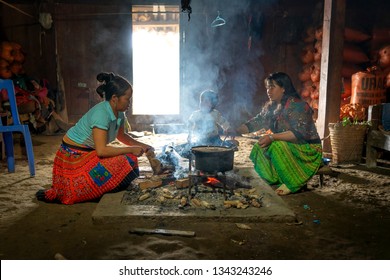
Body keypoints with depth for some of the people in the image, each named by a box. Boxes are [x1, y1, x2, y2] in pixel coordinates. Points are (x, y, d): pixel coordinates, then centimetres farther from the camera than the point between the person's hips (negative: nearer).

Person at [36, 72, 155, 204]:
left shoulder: (119, 113, -3)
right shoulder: (101, 114, -28)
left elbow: (121, 136, 15)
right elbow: (101, 150, -31)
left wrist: (141, 146, 3)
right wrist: (131, 150, -24)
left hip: (90, 152, 8)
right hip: (74, 155, -8)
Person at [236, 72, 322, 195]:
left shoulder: (297, 106, -19)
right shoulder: (270, 107, 7)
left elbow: (299, 133, -30)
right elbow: (256, 122, 5)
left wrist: (272, 137, -39)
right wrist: (236, 131, -10)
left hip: (308, 149, -8)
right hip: (286, 146, 8)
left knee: (277, 147, -32)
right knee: (259, 148, -8)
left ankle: (293, 182, -14)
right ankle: (277, 180, 2)